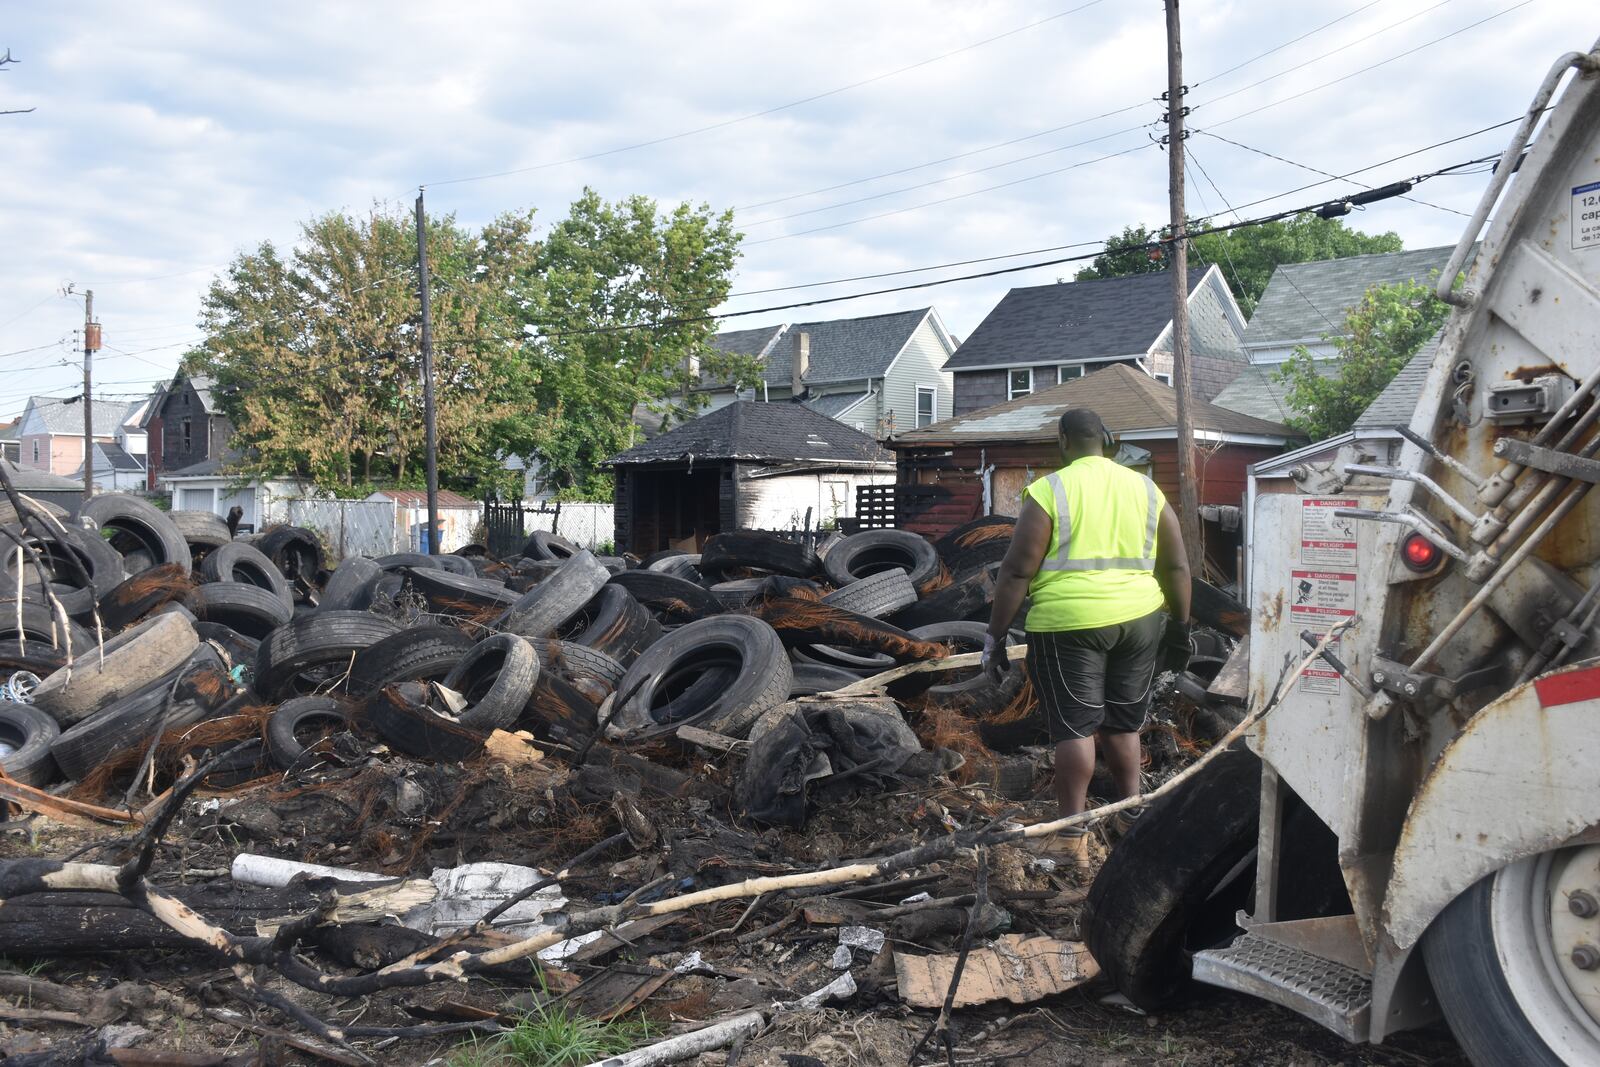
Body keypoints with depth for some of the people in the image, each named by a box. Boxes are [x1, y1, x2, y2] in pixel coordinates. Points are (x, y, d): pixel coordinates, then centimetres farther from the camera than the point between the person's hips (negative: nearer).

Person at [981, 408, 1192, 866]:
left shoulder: (1049, 491, -5)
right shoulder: (1146, 489, 9)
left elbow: (1017, 571, -9)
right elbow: (1176, 568, 11)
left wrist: (996, 634, -3)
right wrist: (1179, 628, 20)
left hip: (1069, 624, -4)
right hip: (1138, 620, 5)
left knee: (1073, 726, 2)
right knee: (1123, 721, 18)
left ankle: (1073, 836, 5)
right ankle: (1131, 815, 28)